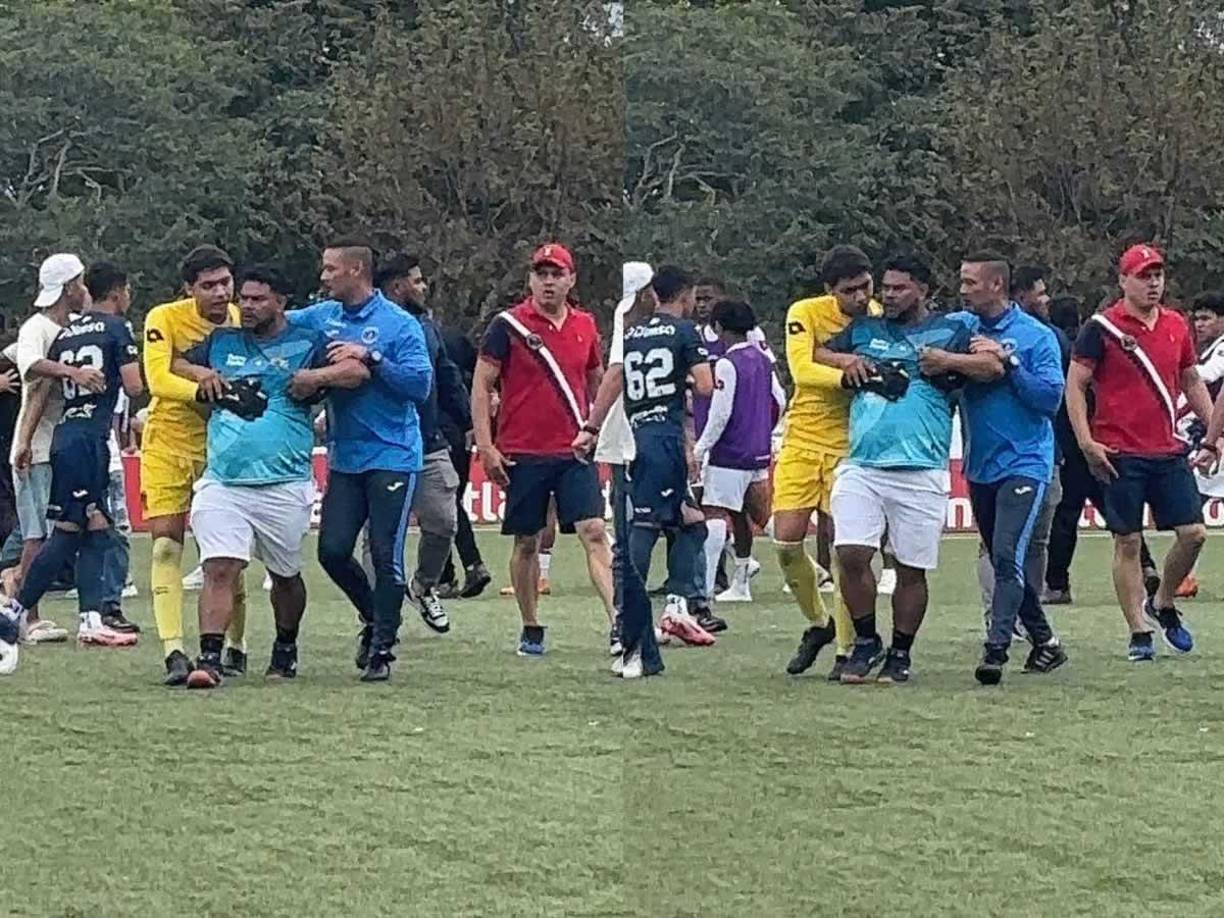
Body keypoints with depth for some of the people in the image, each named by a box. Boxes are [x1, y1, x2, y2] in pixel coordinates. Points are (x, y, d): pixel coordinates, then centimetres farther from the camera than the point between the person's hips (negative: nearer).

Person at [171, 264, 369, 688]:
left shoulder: (306, 344, 4)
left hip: (283, 488, -1)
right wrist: (200, 373, 6)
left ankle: (286, 649, 36)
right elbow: (173, 364, 25)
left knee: (285, 574, 14)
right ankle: (209, 659, -18)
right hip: (222, 483, 1)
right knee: (218, 570, -13)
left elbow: (358, 370, -5)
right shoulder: (221, 343, 15)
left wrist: (317, 377, -18)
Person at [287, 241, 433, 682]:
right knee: (333, 551, 1)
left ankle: (383, 648, 4)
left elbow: (420, 383, -16)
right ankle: (373, 617, 26)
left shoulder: (399, 325, -8)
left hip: (392, 458, -5)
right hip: (345, 459, 5)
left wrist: (371, 358, -21)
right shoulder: (320, 318, 9)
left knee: (386, 555, -6)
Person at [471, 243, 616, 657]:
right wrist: (485, 446, -8)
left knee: (594, 533, -10)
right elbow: (482, 386, -2)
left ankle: (618, 623, -17)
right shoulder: (508, 325, -3)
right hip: (523, 454, -2)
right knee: (527, 542, 7)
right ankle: (531, 630, 19)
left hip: (575, 452, 2)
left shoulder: (585, 326, 10)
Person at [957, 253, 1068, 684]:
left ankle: (997, 649, -25)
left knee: (1009, 556, -18)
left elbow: (1051, 397, -13)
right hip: (980, 466, 6)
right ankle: (1044, 642, 26)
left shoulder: (1037, 336, -6)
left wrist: (1007, 361, -19)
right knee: (1004, 563, 13)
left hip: (1024, 462, -6)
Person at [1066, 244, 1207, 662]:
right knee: (1127, 544, -1)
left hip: (1169, 451, 5)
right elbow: (1075, 386, -4)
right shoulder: (1101, 328, -5)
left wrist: (1214, 431, 13)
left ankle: (1162, 604, 22)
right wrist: (1086, 442, -12)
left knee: (1194, 533, -1)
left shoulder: (1176, 326, 11)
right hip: (1120, 455, -4)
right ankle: (1139, 632, 6)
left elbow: (1192, 382, 21)